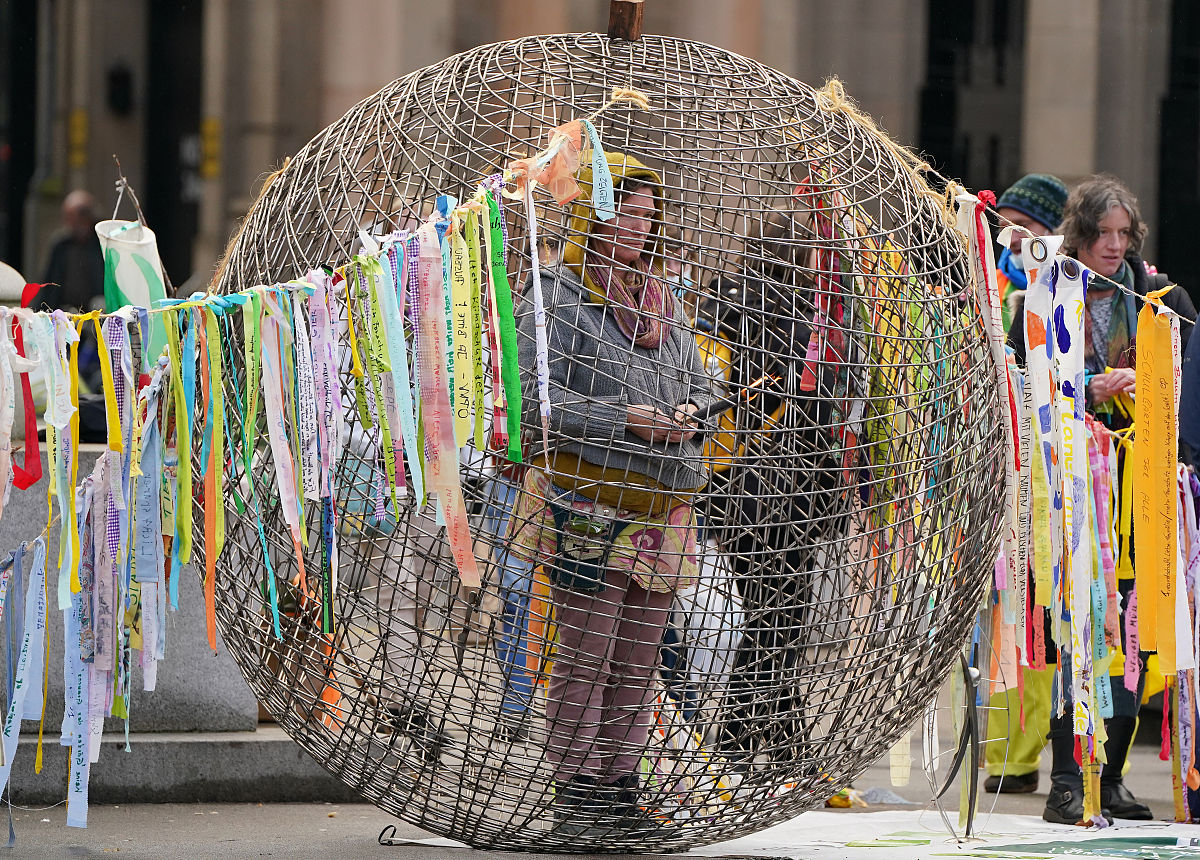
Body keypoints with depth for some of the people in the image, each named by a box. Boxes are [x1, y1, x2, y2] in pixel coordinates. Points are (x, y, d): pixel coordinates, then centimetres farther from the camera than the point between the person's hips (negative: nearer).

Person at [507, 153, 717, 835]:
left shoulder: (663, 299, 16)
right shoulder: (556, 297, -4)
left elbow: (700, 381, 23)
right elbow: (537, 395, -12)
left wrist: (690, 410, -1)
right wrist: (624, 420, -19)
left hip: (662, 509, 6)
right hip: (588, 500, -6)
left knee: (639, 660, 9)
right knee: (584, 655, -6)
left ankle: (622, 782, 16)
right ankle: (576, 790, 1)